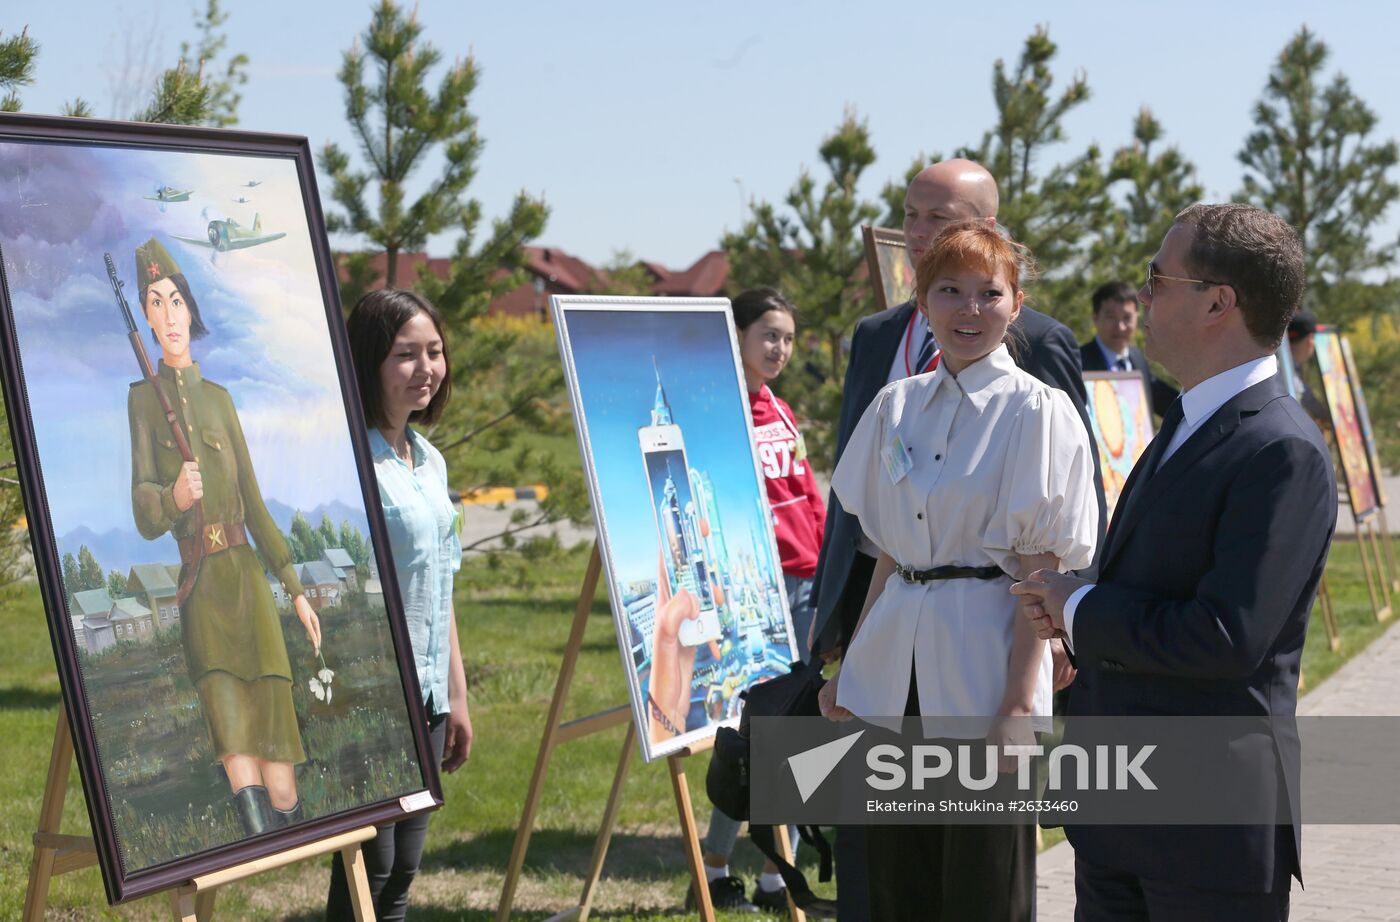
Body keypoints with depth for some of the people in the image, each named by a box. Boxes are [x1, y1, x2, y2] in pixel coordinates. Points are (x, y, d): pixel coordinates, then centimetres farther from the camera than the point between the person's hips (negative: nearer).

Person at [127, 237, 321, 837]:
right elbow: (142, 512, -4)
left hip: (249, 579, 3)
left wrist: (296, 589, 18)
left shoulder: (219, 398, 17)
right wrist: (174, 497, -27)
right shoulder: (142, 399, 7)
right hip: (199, 588, -3)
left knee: (281, 785, -4)